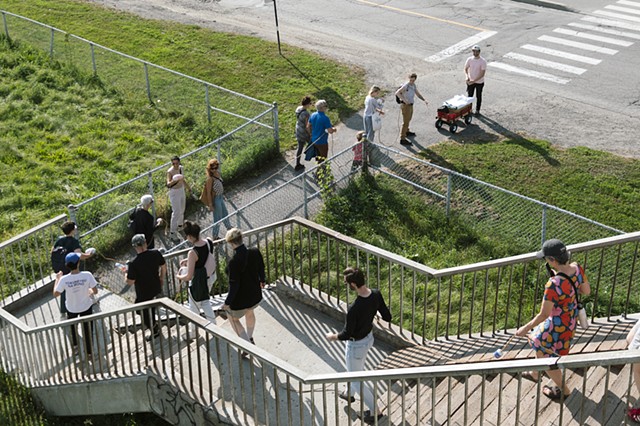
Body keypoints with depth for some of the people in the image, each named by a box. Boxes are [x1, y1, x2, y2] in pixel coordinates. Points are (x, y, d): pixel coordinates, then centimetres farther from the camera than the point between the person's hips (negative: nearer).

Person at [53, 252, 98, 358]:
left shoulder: (64, 279, -26)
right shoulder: (87, 275, -28)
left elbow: (55, 294, -12)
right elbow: (95, 291, -18)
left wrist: (57, 279, -1)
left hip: (71, 308, 1)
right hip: (86, 307, -1)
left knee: (72, 327, 31)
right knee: (87, 329, 20)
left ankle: (75, 346, 45)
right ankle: (89, 352, 33)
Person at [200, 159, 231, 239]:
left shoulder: (217, 173, -2)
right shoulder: (210, 178, -26)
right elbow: (208, 192, -22)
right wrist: (210, 205, -21)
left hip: (220, 197, 8)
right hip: (215, 199, -8)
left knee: (225, 214, 28)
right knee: (217, 218, 7)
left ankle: (229, 227, 51)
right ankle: (215, 236, 24)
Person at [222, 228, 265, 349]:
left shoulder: (234, 262, -33)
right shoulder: (255, 252, -15)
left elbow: (234, 285, -27)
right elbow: (261, 269, 3)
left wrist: (227, 303, -13)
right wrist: (262, 281, 24)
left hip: (240, 299, -6)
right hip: (255, 295, 6)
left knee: (233, 318, 24)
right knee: (249, 312, 36)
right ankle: (250, 338, 56)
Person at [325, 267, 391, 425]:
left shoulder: (354, 309, -38)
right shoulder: (376, 294, -19)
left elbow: (346, 334, -26)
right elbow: (387, 317, -6)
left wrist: (333, 337, -6)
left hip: (356, 345, -8)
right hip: (369, 338, 8)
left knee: (356, 380, 15)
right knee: (358, 368, 33)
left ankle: (375, 411, 28)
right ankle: (350, 394, 59)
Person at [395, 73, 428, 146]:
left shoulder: (413, 85, 6)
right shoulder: (406, 86, -20)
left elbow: (418, 94, 14)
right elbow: (397, 93, -28)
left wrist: (424, 100, 0)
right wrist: (404, 100, -33)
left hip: (410, 105, 9)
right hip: (406, 105, -9)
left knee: (408, 119, 28)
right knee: (405, 122, -10)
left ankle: (406, 132, 51)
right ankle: (402, 139, -9)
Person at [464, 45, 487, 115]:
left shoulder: (483, 61, -18)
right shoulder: (469, 59, -6)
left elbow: (482, 74, -21)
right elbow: (466, 69, 2)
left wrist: (474, 80, -26)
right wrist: (467, 77, -18)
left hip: (479, 82, -3)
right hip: (470, 81, 3)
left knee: (478, 96, 12)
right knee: (469, 96, 13)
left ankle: (477, 110, 27)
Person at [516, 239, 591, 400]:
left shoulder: (553, 285, -38)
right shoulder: (577, 268, -16)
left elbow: (544, 315, -28)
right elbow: (586, 291, 1)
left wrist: (525, 328, -14)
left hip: (558, 325, -8)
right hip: (571, 319, 8)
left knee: (545, 356, 17)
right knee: (539, 342, 31)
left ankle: (564, 390, 37)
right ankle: (535, 373, 55)